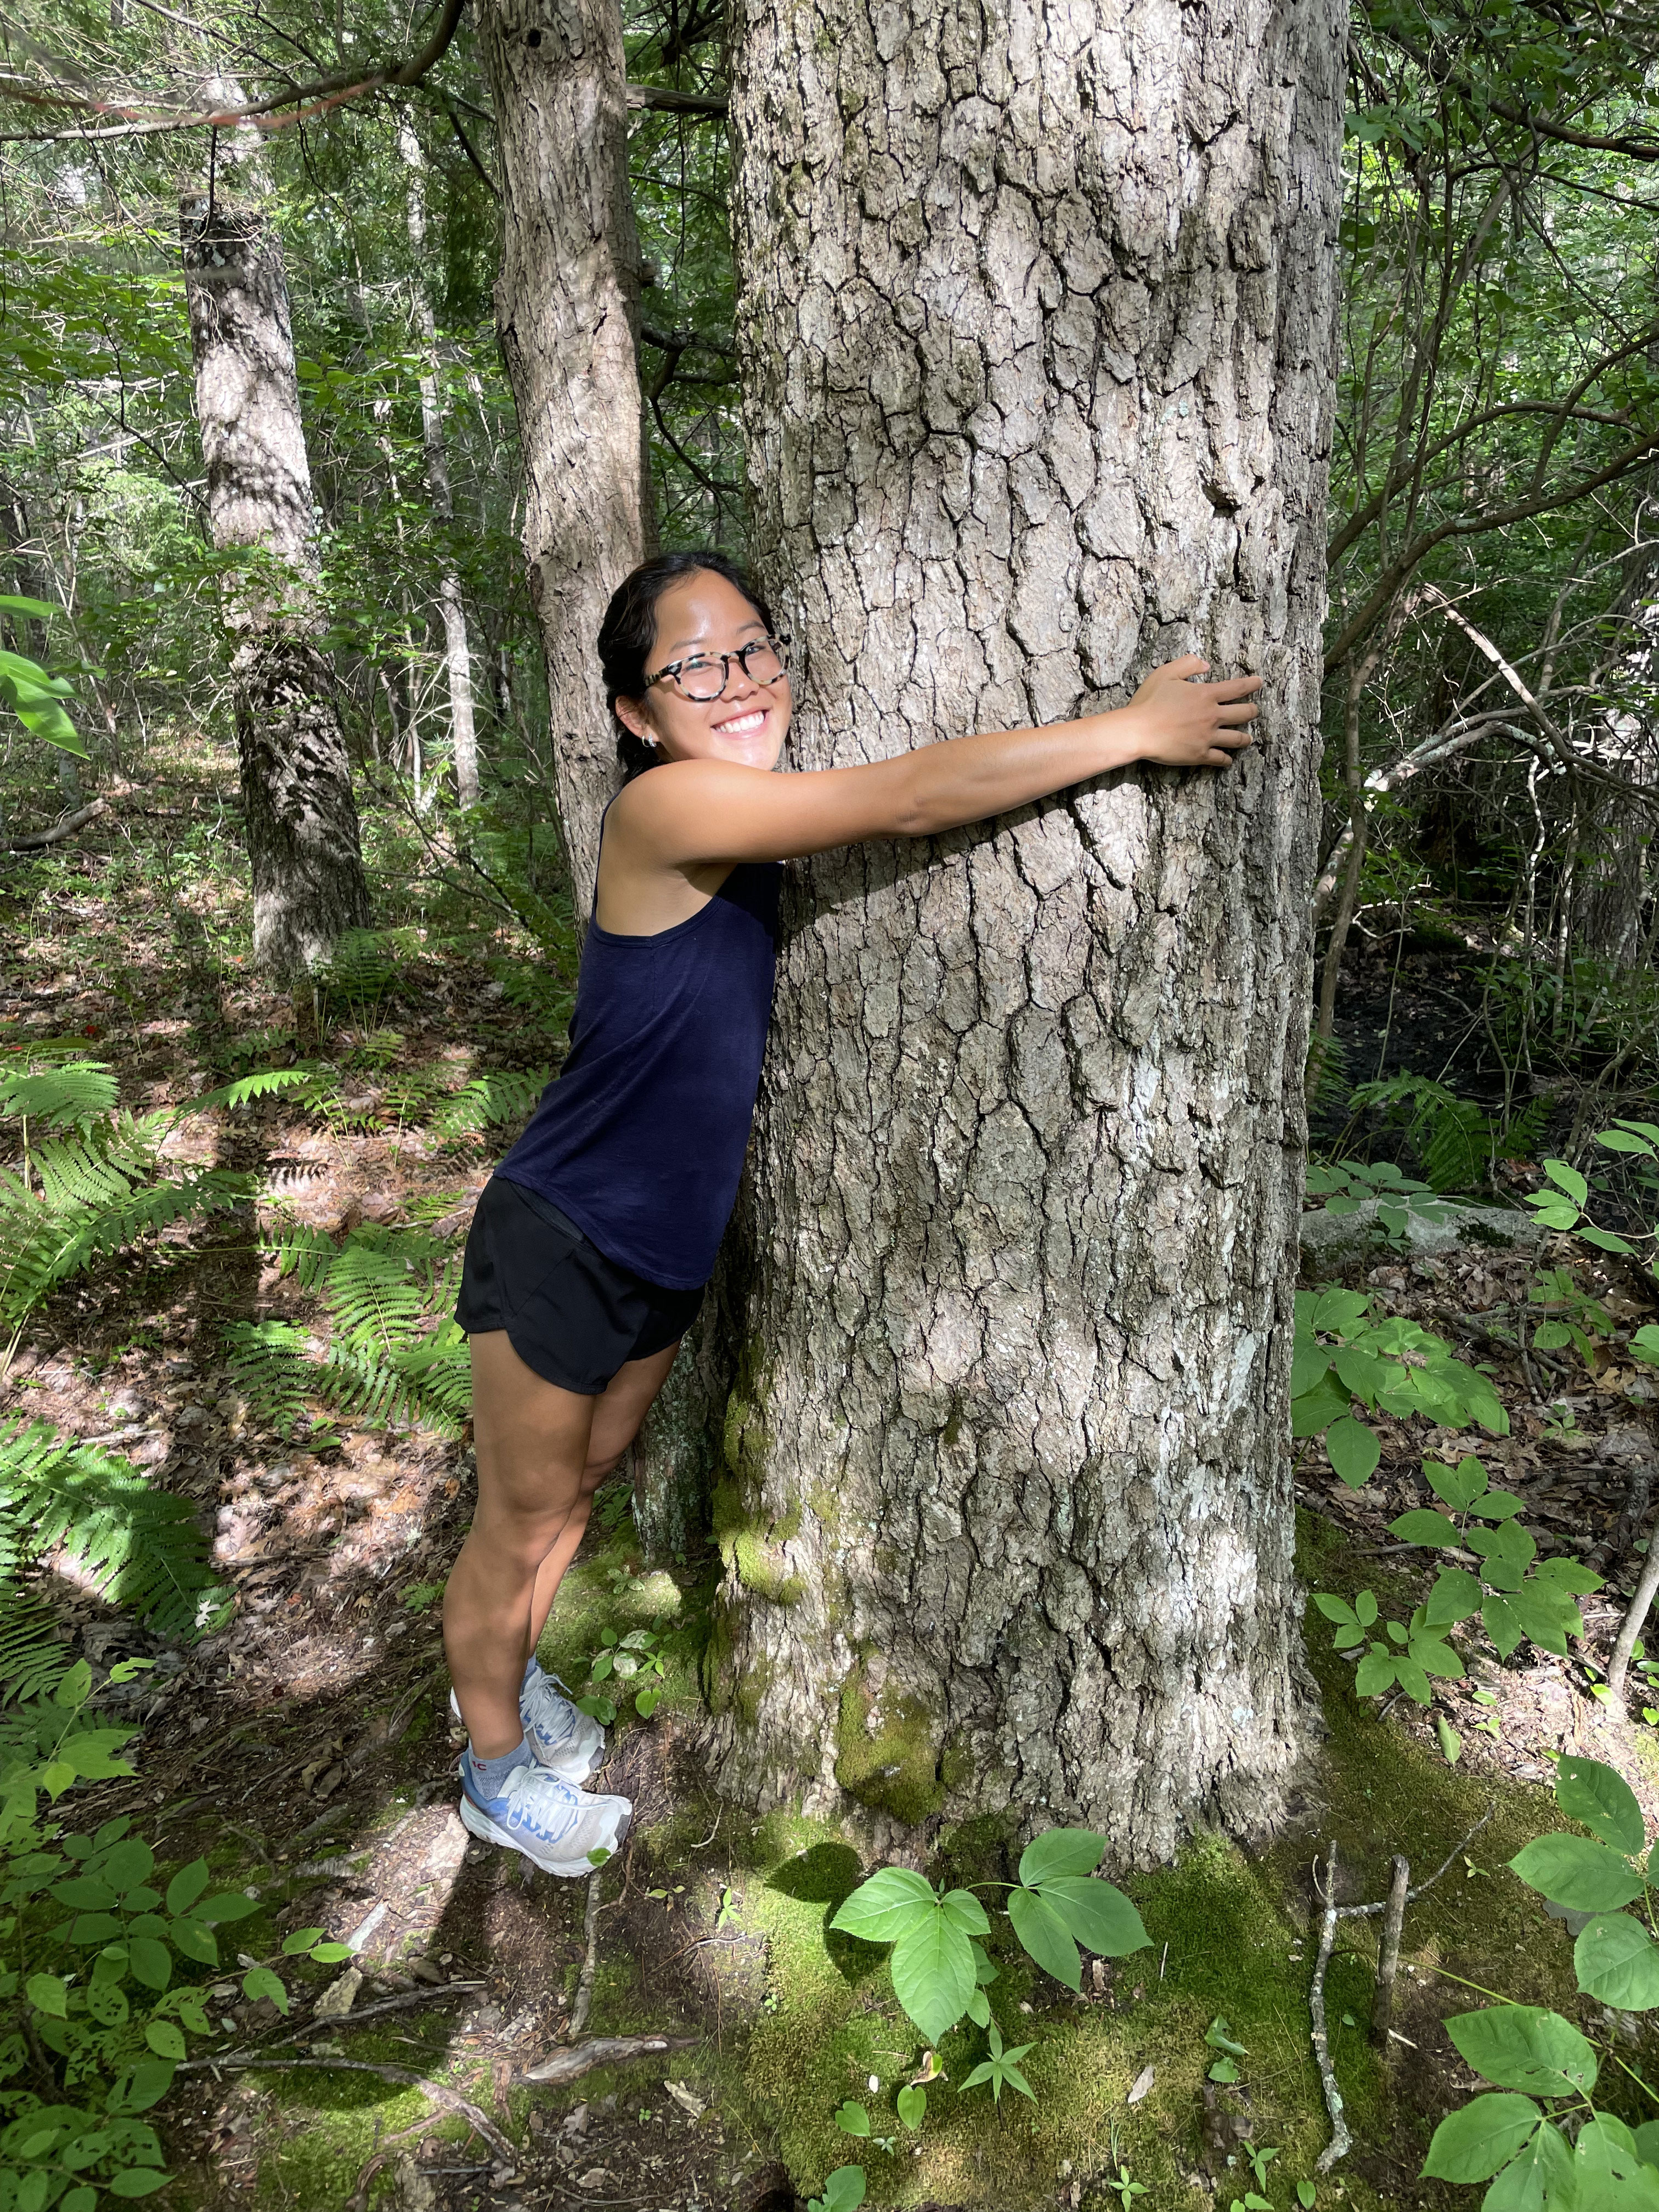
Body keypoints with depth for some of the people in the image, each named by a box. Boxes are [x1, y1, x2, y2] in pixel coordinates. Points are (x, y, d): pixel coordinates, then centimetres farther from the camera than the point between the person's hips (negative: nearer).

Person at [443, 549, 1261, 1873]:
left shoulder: (755, 822, 1)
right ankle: (496, 1767, 38)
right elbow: (910, 799, -31)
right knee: (522, 1522, 13)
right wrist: (1137, 727, -24)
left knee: (582, 1489, 26)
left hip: (668, 1257, 8)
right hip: (557, 1248, -8)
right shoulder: (667, 808, -26)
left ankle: (505, 1675, 52)